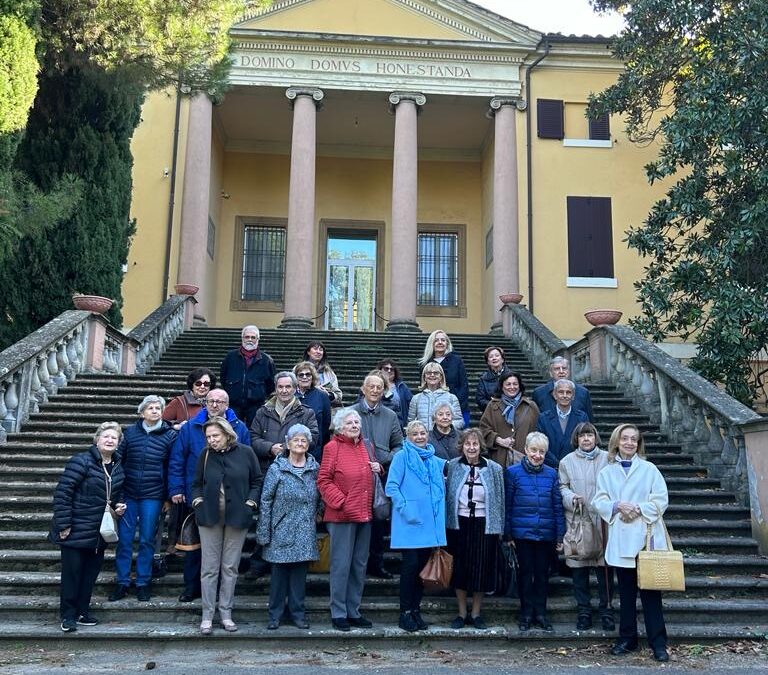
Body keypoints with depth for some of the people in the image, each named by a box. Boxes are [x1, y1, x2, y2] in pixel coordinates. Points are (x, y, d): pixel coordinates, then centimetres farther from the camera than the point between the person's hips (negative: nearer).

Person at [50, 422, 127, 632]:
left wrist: (119, 506, 2)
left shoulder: (118, 467, 6)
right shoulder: (81, 461, -17)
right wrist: (63, 525, -19)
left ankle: (82, 610, 27)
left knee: (91, 571, 13)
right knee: (72, 572, 1)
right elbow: (62, 493, -18)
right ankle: (68, 615, 14)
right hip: (76, 531, -7)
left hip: (100, 533, 7)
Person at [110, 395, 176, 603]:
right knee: (124, 539, 3)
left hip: (153, 496, -2)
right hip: (128, 494, 2)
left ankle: (143, 582, 15)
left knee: (147, 540, 4)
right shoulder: (130, 432, 5)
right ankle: (123, 582, 14)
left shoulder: (169, 435, 0)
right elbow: (119, 460, 8)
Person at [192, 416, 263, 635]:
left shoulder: (245, 452, -2)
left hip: (237, 518, -1)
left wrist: (251, 502, -5)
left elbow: (257, 481, 5)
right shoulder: (206, 454, 3)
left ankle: (226, 613, 17)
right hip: (210, 517, 1)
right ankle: (207, 615, 10)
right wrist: (197, 501, -2)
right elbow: (197, 483, 13)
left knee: (230, 567, 6)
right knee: (209, 568, 3)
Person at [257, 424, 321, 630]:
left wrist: (313, 517, 4)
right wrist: (263, 533, -6)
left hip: (305, 534, 2)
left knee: (300, 572, 7)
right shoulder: (276, 469, -3)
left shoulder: (315, 468, 6)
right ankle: (275, 615, 15)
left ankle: (298, 613, 19)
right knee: (279, 572, 4)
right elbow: (265, 501, -3)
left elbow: (318, 499, 15)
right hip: (281, 532, -2)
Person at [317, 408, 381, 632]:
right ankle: (338, 613, 9)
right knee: (341, 565, -1)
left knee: (359, 565, 13)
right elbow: (323, 481, -11)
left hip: (364, 514, 7)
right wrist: (340, 502, -17)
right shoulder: (333, 447, -7)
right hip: (342, 516, -7)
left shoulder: (365, 446, 12)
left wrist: (378, 469, 4)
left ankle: (354, 611, 23)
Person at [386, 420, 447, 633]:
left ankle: (416, 611, 18)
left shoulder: (435, 461, 14)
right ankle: (405, 613, 3)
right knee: (410, 564, -7)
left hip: (430, 523, 6)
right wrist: (405, 509, -16)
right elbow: (391, 486, -9)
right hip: (409, 523, -5)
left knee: (423, 566, 8)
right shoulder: (402, 457, -3)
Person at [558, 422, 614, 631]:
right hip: (577, 520, 1)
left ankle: (606, 610, 16)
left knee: (605, 566, 3)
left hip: (602, 520, 0)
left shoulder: (607, 459, 4)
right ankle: (583, 611, 17)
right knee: (579, 567, 6)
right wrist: (571, 497, -12)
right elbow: (562, 488, 7)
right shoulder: (567, 461, 6)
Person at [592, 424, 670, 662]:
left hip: (646, 537, -2)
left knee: (651, 591, -2)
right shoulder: (606, 472, 8)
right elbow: (599, 501, 3)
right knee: (626, 593, 11)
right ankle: (627, 639, 21)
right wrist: (617, 506, -14)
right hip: (620, 539, 2)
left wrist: (639, 509, -14)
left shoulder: (649, 469, 3)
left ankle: (658, 643, 4)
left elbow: (661, 500, -2)